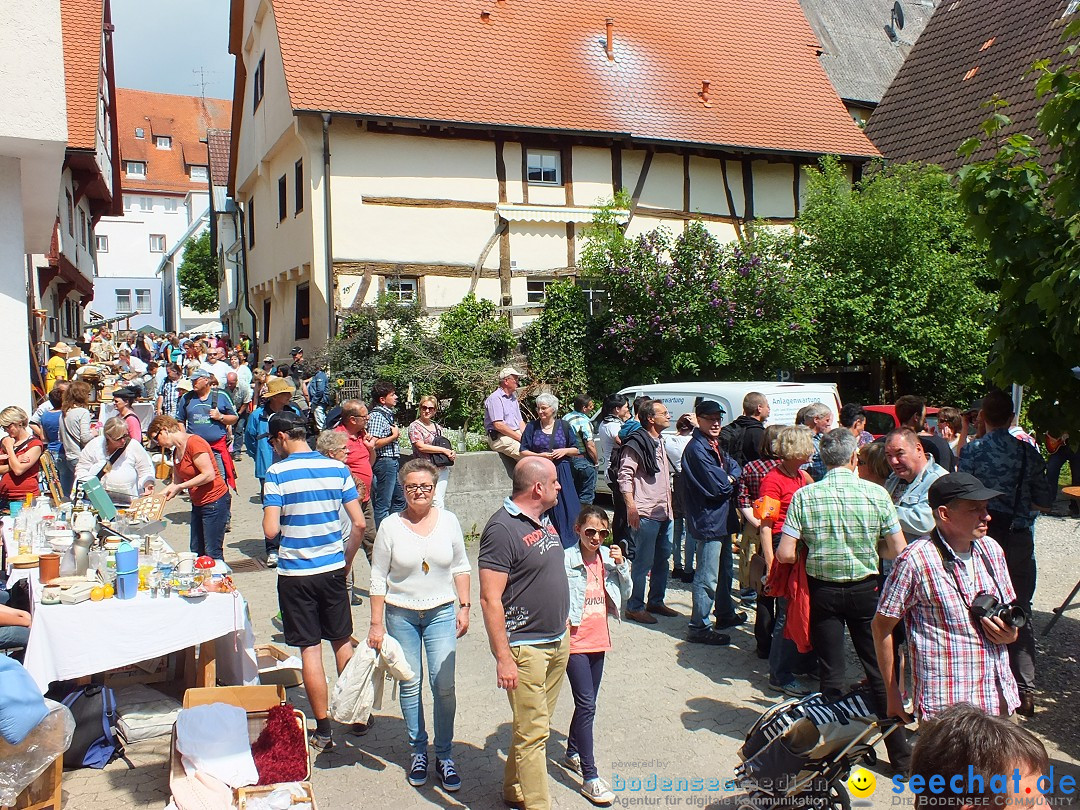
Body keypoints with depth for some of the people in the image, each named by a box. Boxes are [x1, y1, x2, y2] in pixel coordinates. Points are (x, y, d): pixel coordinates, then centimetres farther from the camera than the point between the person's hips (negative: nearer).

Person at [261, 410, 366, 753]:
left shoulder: (277, 472, -11)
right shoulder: (337, 468, 0)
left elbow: (271, 531, -16)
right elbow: (359, 523, -1)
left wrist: (270, 520, 7)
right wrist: (347, 558, 12)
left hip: (295, 573, -3)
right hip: (333, 569, 4)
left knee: (310, 649, 4)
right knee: (342, 642, 17)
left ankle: (323, 731, 11)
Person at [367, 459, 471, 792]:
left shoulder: (448, 521, -1)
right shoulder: (390, 526, -6)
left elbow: (460, 567, 8)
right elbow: (378, 577, -2)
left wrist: (464, 607, 3)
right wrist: (376, 623, -4)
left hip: (442, 613, 1)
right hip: (401, 615, 0)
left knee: (444, 685, -4)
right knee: (409, 685, 7)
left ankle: (444, 755, 12)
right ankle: (418, 751, 25)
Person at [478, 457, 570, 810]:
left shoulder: (544, 520, 9)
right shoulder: (502, 528, -19)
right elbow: (490, 599, -21)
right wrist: (503, 658, -22)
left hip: (558, 641, 9)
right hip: (525, 647, -9)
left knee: (536, 724, 18)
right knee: (533, 731, -2)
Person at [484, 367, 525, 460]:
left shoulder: (513, 397, 22)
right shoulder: (495, 398, -7)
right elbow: (498, 425, -16)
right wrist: (520, 438, -15)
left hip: (516, 434, 8)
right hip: (500, 437, -8)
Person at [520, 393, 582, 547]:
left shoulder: (563, 426, 7)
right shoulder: (532, 427, 5)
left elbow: (576, 450, 11)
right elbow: (523, 452, 3)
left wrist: (564, 451, -8)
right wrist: (540, 455, -11)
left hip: (562, 473, 0)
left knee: (565, 508, -3)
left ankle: (568, 544, 6)